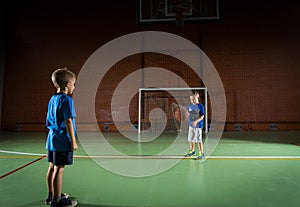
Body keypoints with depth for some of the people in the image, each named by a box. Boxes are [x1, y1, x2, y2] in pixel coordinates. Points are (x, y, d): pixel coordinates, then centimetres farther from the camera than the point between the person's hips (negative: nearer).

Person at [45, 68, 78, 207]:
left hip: (52, 139, 9)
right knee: (59, 169, -1)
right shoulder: (66, 100, -15)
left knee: (52, 167, 16)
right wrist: (73, 141, -14)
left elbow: (49, 121, 17)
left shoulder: (52, 99, 12)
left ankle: (51, 195, 29)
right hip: (62, 140, -9)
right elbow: (68, 122, -18)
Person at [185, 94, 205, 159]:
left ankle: (201, 153, 13)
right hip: (191, 125, 6)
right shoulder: (189, 106, 4)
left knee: (198, 140, -2)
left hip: (198, 126, -6)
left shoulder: (200, 106, -12)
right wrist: (189, 120, 18)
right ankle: (192, 151, 34)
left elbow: (202, 116, -16)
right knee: (191, 139, 16)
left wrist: (196, 121, -27)